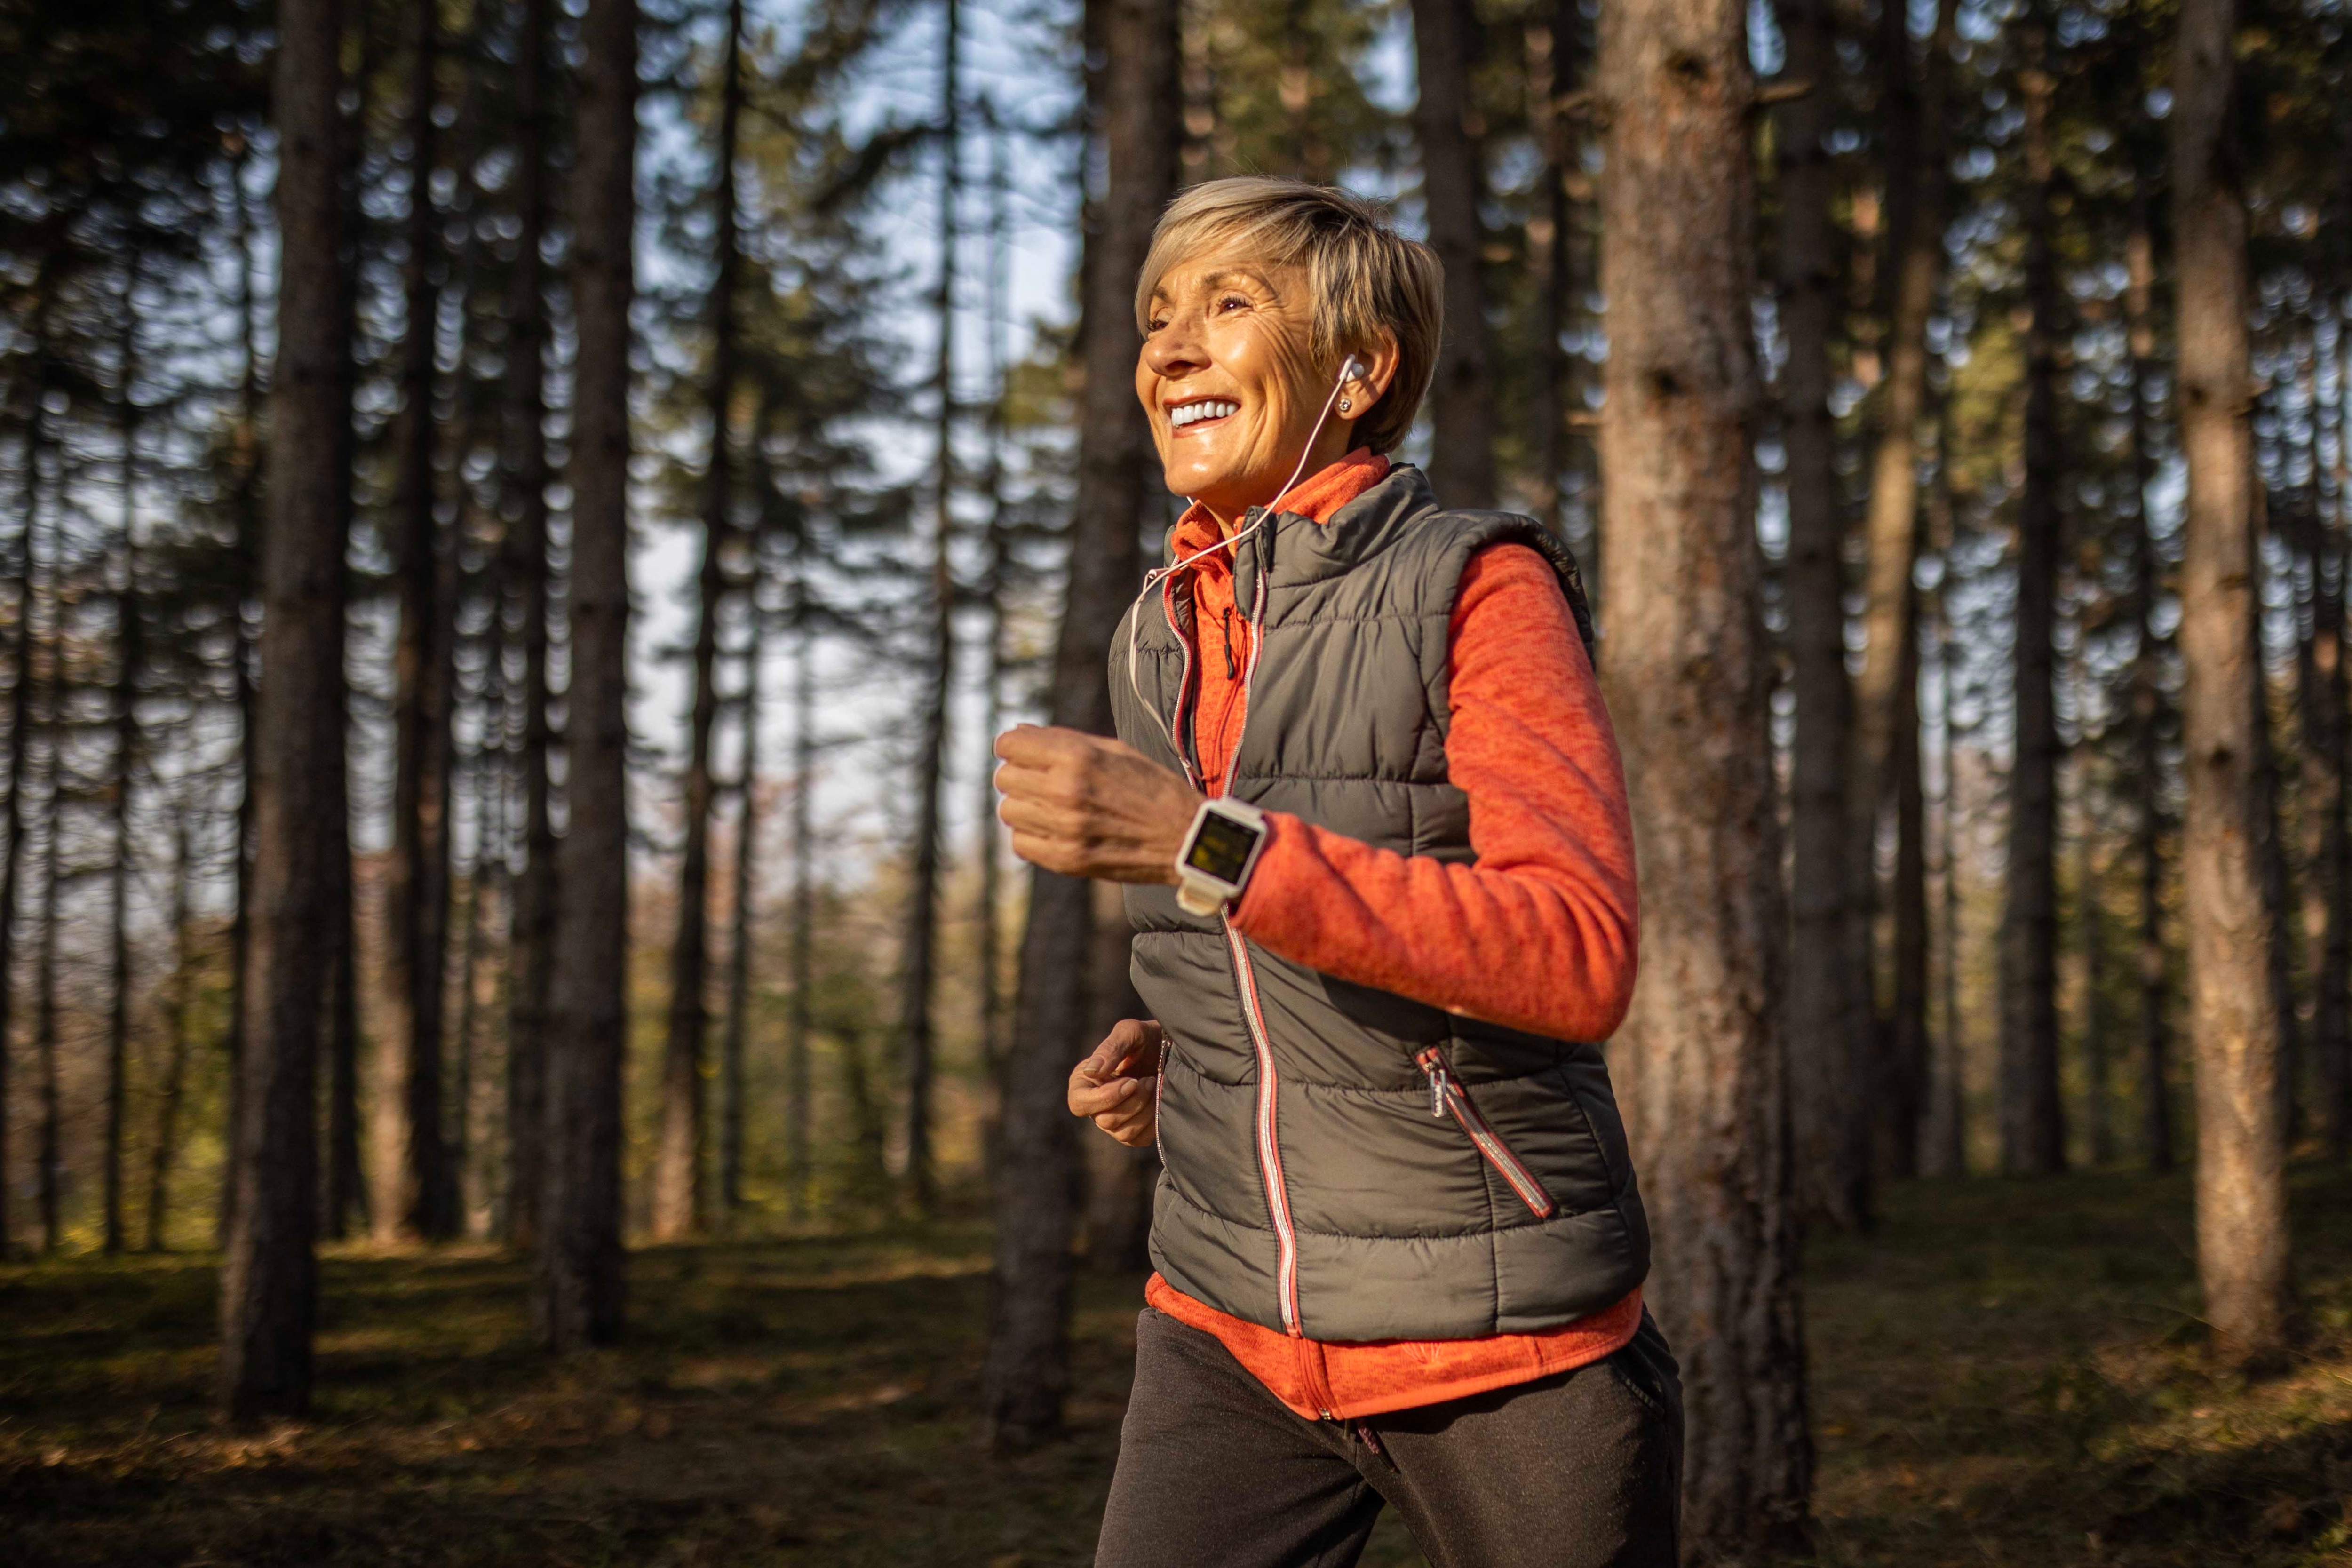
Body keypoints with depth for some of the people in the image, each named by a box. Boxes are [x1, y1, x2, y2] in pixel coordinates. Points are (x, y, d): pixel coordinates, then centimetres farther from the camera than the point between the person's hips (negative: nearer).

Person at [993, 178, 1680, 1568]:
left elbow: (1583, 958, -24)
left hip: (1499, 1345, -5)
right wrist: (1172, 1058, 2)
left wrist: (1201, 845, -31)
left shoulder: (1480, 591, -11)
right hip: (1229, 1323, 5)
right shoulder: (1161, 641, 9)